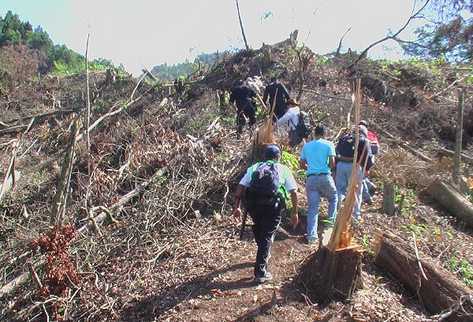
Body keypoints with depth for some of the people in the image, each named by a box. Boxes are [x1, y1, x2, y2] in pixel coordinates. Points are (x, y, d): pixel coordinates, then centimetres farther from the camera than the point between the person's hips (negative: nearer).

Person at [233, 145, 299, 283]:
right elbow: (293, 192, 11)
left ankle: (263, 255, 47)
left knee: (258, 231, 27)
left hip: (253, 205, 3)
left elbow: (240, 187, 10)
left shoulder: (254, 167, 21)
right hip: (273, 206, -2)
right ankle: (260, 272, 4)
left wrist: (236, 207, 10)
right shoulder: (283, 169, 17)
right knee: (267, 236, 7)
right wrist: (295, 212, 17)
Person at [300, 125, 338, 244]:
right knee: (333, 199, 24)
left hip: (311, 178, 2)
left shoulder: (306, 146, 12)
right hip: (325, 177, -2)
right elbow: (332, 163, -5)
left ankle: (311, 234, -1)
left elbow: (302, 164, 12)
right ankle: (331, 221, 22)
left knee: (312, 207, 3)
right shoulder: (328, 144, 3)